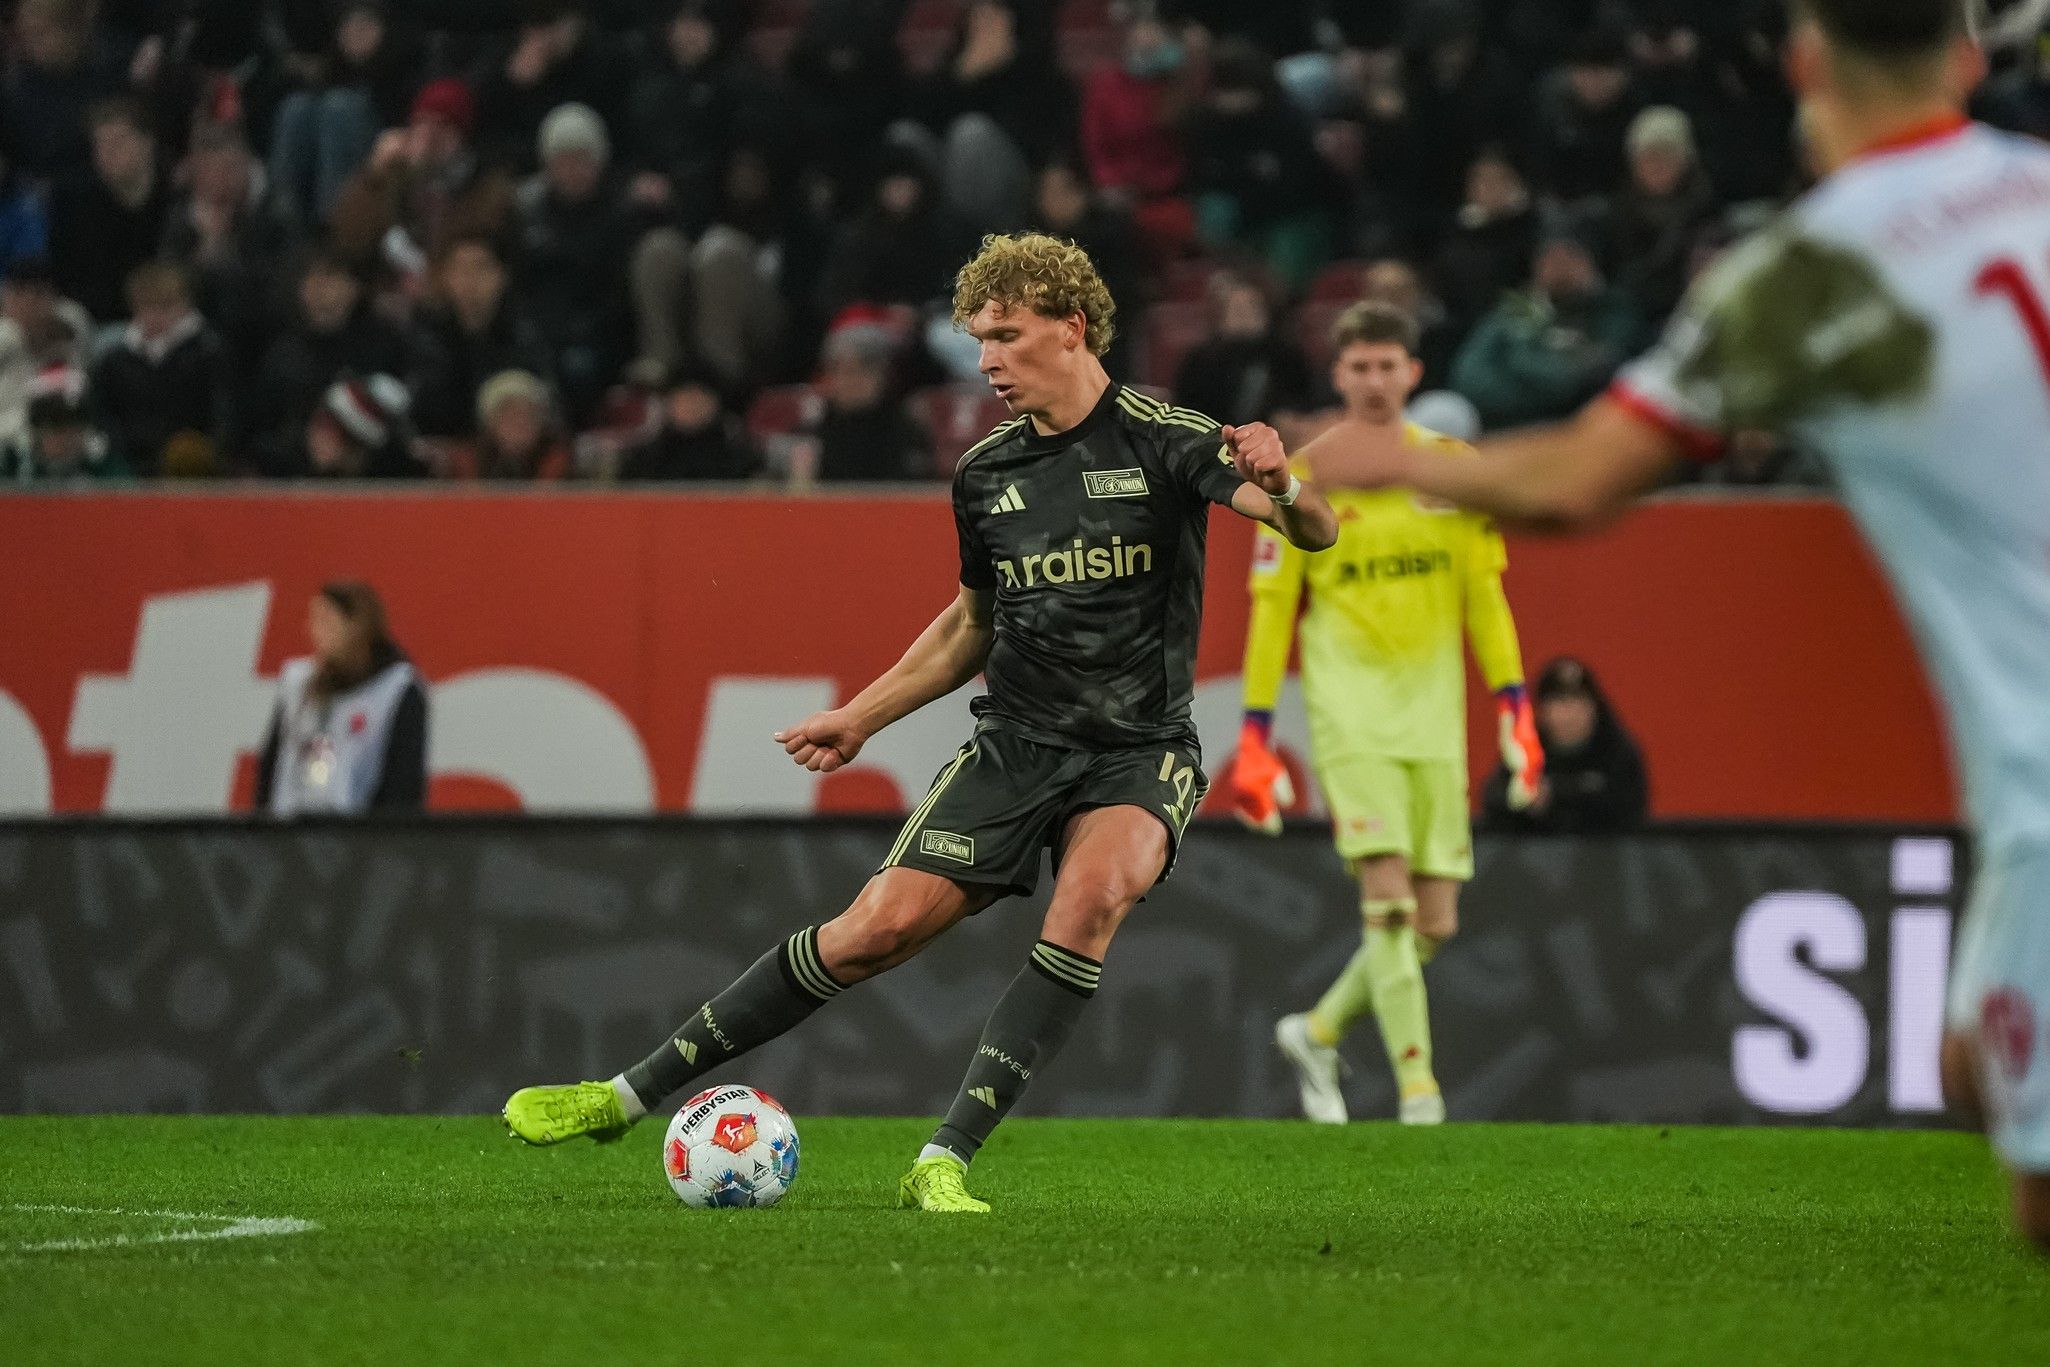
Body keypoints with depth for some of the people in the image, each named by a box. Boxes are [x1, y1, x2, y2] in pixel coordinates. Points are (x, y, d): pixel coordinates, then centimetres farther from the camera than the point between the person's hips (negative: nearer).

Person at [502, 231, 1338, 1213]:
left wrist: (1281, 487, -41)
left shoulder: (1162, 440, -8)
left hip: (1138, 755, -3)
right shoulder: (985, 473, 8)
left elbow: (1317, 533, -18)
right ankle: (629, 1095, -1)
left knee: (1093, 893, -34)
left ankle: (944, 1164, -28)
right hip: (1014, 745, 3)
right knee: (880, 926, -10)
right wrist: (859, 718, 20)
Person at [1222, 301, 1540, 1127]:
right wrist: (1255, 734, -2)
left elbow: (1485, 595, 12)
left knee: (1435, 922, 3)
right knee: (1389, 901, -17)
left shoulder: (1453, 467, 9)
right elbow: (1271, 608, 2)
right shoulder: (1306, 477, 1)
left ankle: (1319, 1031, 26)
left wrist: (1515, 709, 4)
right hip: (1348, 709, -4)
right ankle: (1418, 1091, -17)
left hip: (1435, 716, 4)